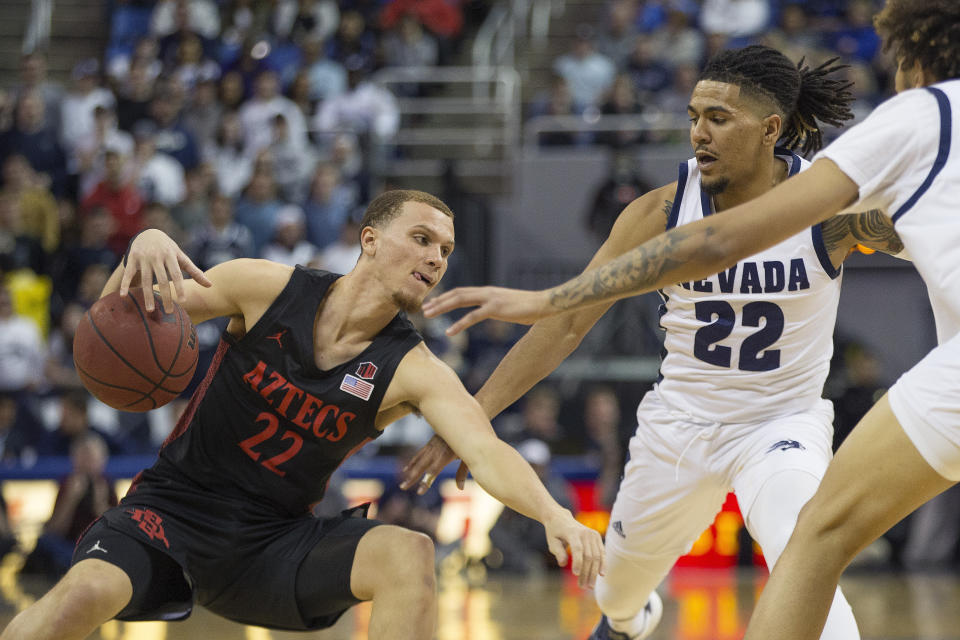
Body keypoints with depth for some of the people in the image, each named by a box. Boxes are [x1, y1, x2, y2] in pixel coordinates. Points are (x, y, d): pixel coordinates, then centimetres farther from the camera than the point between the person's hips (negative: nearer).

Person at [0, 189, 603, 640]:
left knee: (408, 557, -24)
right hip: (174, 507, -1)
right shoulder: (267, 288, -6)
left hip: (274, 541, 1)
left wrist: (554, 515, -43)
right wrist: (146, 247, -22)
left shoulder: (413, 371, -6)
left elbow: (486, 451, -22)